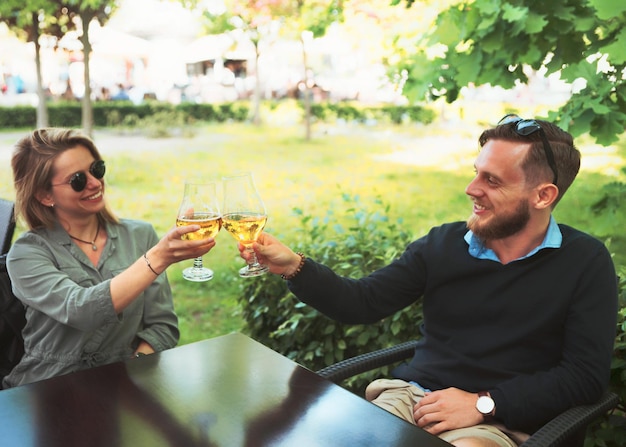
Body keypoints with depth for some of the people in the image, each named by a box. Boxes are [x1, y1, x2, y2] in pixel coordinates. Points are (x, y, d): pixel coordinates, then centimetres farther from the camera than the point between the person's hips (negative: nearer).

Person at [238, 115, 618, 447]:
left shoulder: (586, 262, -1)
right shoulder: (443, 243, 5)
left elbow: (587, 374, -5)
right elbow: (363, 303, 6)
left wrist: (484, 404, -13)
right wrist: (295, 267, -8)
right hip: (411, 395, 2)